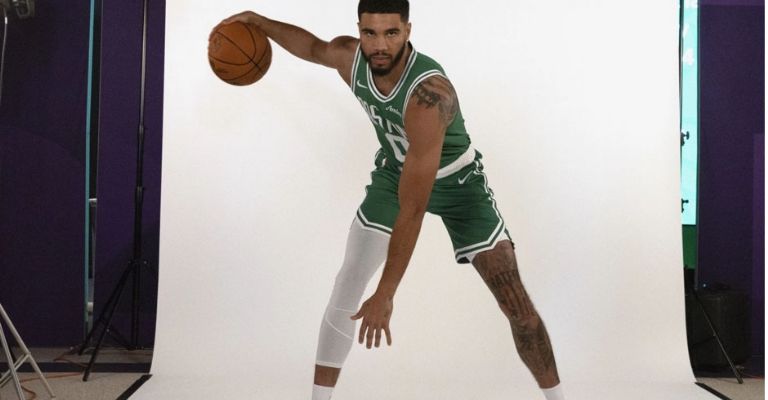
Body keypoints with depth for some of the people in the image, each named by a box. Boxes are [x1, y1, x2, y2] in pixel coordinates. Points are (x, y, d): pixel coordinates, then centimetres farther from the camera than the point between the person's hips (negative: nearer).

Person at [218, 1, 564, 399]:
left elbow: (412, 209, -41)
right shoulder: (349, 56, -20)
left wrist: (385, 295, -40)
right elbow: (313, 46, 10)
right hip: (395, 171, 5)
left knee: (516, 304, -9)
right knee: (346, 287, -3)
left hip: (457, 182, -5)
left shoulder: (429, 94, -40)